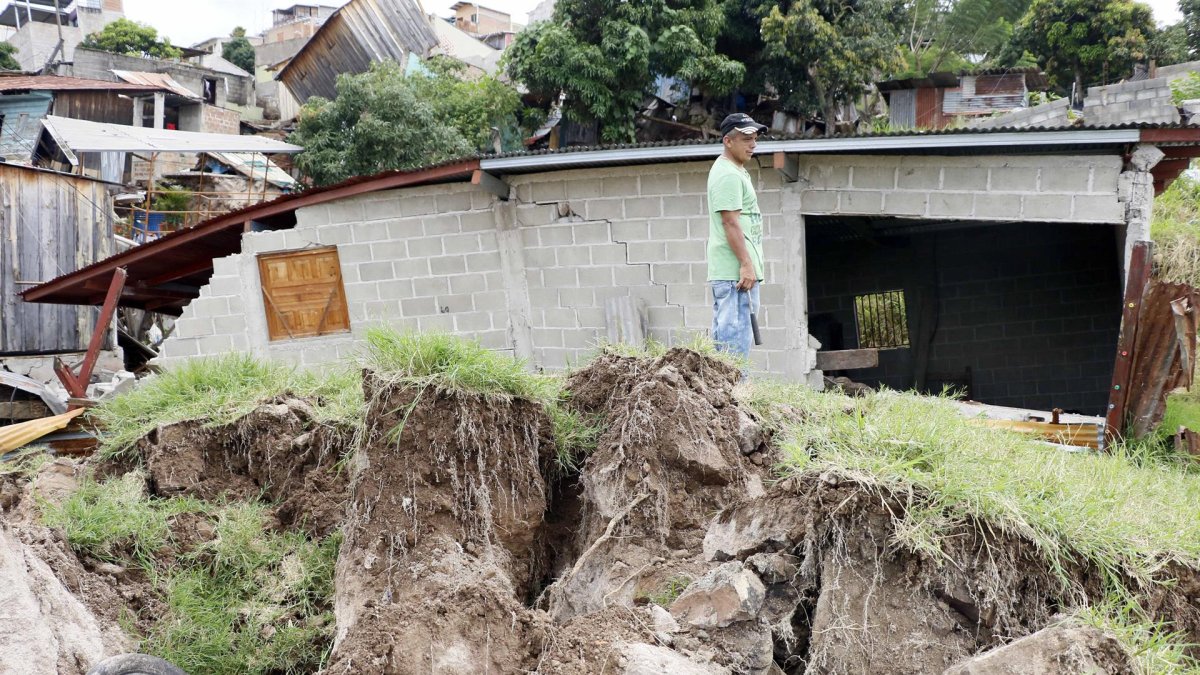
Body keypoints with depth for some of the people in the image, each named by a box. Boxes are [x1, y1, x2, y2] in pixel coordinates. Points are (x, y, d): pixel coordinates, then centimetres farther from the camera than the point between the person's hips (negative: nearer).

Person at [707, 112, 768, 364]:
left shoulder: (736, 171, 21)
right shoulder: (728, 175, -13)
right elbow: (730, 222, -20)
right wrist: (746, 264, -23)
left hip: (736, 271, 11)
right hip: (735, 272, -11)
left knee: (724, 337, 12)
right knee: (736, 338, -12)